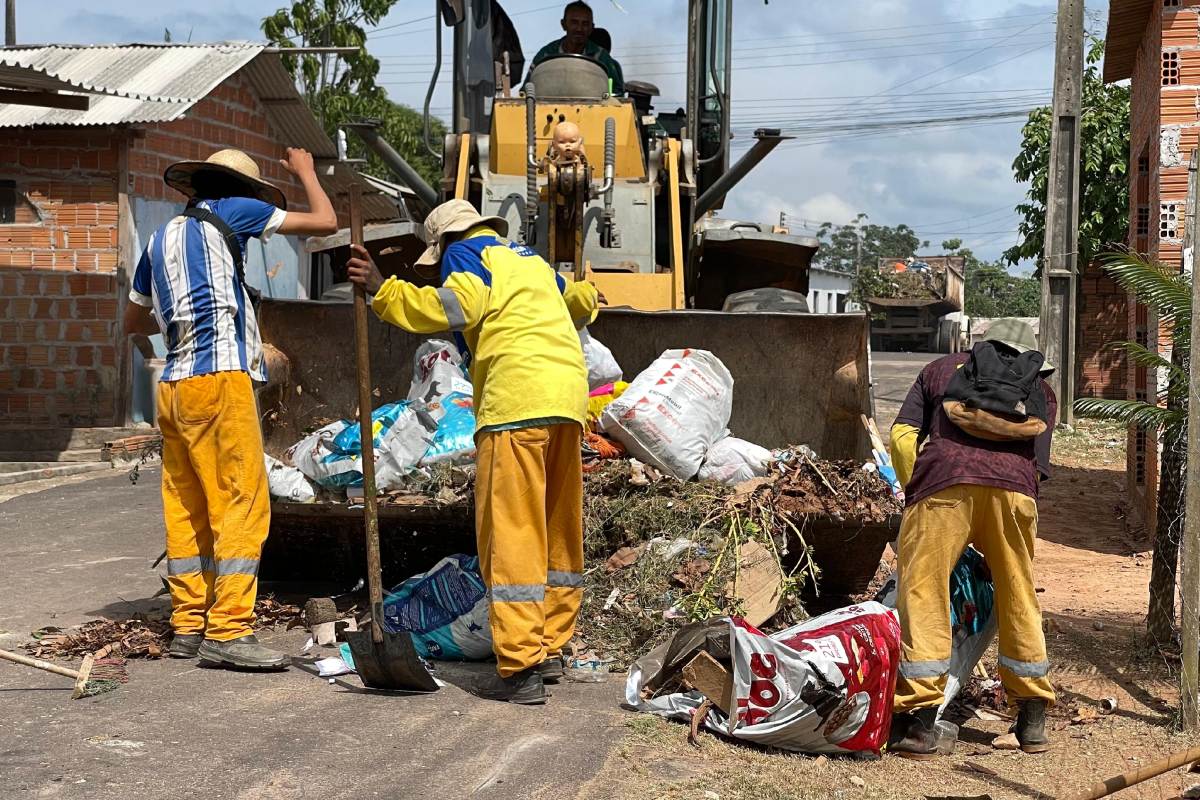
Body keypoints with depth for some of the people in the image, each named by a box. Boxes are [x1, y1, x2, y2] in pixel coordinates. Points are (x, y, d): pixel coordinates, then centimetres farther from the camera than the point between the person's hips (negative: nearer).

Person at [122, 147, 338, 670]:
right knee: (242, 503, -8)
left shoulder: (161, 239, 22)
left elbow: (133, 322, 31)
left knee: (187, 509, 10)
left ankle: (188, 626, 13)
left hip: (174, 387, 8)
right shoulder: (229, 212, 4)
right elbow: (325, 222, 6)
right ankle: (227, 631, -12)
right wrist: (306, 173, 22)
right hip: (219, 377, -8)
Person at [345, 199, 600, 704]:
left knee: (510, 534, -9)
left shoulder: (469, 254, 6)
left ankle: (519, 667, -13)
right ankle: (551, 649, 21)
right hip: (570, 394, 9)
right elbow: (582, 300, 46)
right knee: (558, 530, 13)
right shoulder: (529, 260, 30)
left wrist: (382, 291, -9)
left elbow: (452, 306, -14)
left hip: (518, 398, -9)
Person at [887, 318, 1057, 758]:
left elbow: (902, 435, 16)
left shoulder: (941, 369, 30)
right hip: (1014, 487, 2)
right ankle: (1033, 721, 24)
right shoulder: (1042, 392, 32)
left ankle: (919, 721, -4)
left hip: (944, 480, -2)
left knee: (923, 595, 1)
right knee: (1019, 600, 15)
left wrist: (914, 492, 24)